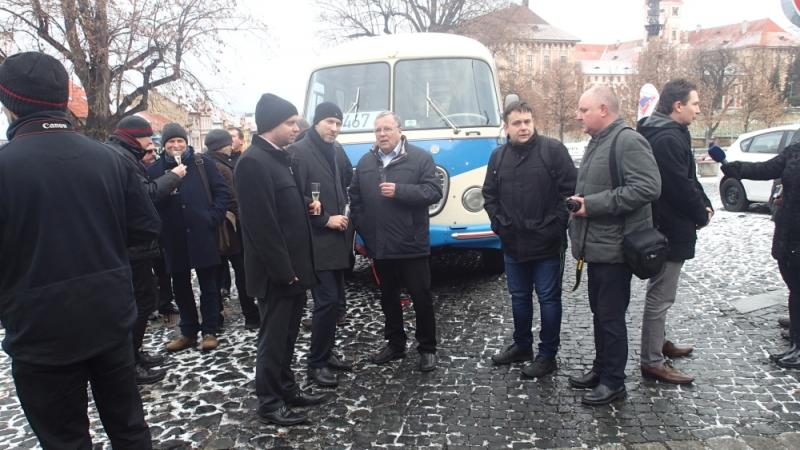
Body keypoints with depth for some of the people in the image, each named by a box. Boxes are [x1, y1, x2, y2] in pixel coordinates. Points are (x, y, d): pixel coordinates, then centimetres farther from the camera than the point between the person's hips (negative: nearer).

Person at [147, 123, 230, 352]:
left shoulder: (203, 163, 2)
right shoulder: (155, 169, 5)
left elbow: (222, 191, 1)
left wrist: (213, 218, -9)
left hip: (202, 233, -2)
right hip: (174, 238, 2)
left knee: (208, 284, 6)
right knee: (180, 286, 11)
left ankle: (209, 331, 17)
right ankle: (188, 332, 25)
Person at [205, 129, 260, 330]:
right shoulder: (222, 168, -16)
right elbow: (231, 201, -19)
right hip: (230, 230, -9)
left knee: (218, 274, 15)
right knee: (243, 273, -1)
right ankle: (251, 316, 4)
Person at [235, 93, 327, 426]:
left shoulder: (281, 157, 13)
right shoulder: (253, 162, -17)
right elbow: (261, 223, -21)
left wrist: (308, 206, 4)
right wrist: (283, 271, -20)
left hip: (293, 266, 9)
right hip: (276, 272, -9)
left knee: (288, 335, 19)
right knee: (273, 337, 4)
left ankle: (286, 388, 33)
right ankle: (268, 402, 19)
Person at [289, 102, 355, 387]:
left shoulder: (337, 152, 14)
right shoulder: (299, 152, -9)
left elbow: (349, 184, 26)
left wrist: (347, 212, 10)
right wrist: (325, 220, -15)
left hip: (338, 240, 8)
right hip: (316, 242, -8)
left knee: (336, 300, 12)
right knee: (327, 301, -8)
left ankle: (327, 353, 27)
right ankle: (316, 363, 7)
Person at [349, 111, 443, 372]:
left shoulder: (420, 158, -4)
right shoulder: (365, 163, 10)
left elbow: (434, 192, -13)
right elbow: (355, 198, 12)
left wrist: (399, 191, -21)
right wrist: (363, 229, 4)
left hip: (412, 245, -4)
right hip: (380, 247, 5)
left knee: (422, 298, 4)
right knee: (388, 298, 16)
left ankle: (427, 348, 19)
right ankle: (395, 344, 31)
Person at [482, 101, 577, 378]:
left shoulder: (553, 150, -8)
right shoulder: (498, 157, 7)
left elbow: (570, 190, -9)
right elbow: (489, 195, 14)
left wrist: (556, 225, -11)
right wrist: (498, 223, 3)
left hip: (547, 243, -5)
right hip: (513, 244, 5)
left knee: (549, 298, 5)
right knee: (519, 297, 17)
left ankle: (547, 355, 18)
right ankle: (522, 346, 34)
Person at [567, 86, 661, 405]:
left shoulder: (627, 141, -15)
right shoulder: (598, 142, 16)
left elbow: (648, 187, -25)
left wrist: (593, 204, -23)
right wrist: (580, 201, 8)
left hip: (615, 247, -10)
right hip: (596, 245, 10)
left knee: (611, 316, 0)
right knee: (599, 311, 18)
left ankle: (613, 381, 15)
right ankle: (601, 368, 32)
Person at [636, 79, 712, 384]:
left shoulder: (672, 134, 14)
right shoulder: (667, 139, -20)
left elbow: (689, 178, 17)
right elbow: (681, 187, -22)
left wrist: (704, 206, 4)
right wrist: (702, 214, -7)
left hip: (667, 227, 11)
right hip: (671, 230, -11)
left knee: (661, 292, 22)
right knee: (661, 295, -4)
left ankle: (658, 341, 37)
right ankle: (652, 362, 5)